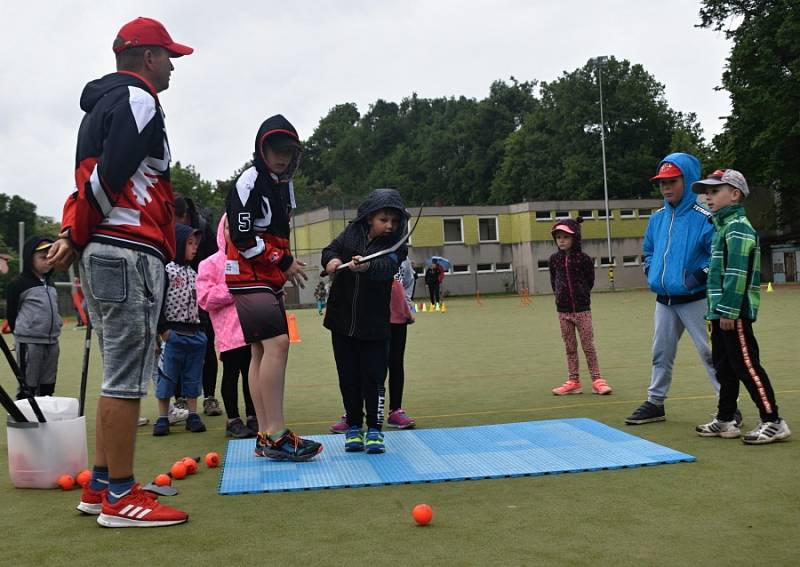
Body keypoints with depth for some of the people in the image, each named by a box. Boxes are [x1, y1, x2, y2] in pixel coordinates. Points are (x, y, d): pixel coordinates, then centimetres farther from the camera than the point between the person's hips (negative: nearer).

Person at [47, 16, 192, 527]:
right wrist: (78, 237, -6)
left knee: (121, 375, 13)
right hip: (129, 253, -10)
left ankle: (101, 486, 18)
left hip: (102, 255, 10)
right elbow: (110, 175, -17)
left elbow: (89, 179, 19)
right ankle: (120, 498, -2)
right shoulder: (138, 99, -6)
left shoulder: (101, 105, 26)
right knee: (127, 377, -7)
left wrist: (71, 235, 5)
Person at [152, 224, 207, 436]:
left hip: (196, 333, 6)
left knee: (193, 377, 10)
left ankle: (193, 416, 18)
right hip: (174, 334, -6)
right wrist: (163, 329, -14)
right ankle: (162, 418, 10)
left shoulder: (193, 273, 14)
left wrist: (202, 329, 13)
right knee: (167, 376, 1)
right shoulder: (166, 271, -8)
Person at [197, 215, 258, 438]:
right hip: (228, 330, -3)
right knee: (231, 373, 5)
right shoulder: (211, 263, 0)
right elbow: (205, 298, -7)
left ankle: (253, 417, 21)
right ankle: (233, 420, 15)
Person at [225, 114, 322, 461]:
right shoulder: (250, 182, -12)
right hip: (247, 276, -9)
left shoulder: (285, 183, 16)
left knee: (261, 353, 8)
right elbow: (243, 238, -18)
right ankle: (275, 435, -19)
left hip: (269, 278, 10)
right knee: (276, 343, -20)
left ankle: (265, 438, 10)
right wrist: (284, 262, -12)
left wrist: (284, 270, 12)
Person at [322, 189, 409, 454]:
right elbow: (330, 250, 1)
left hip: (374, 324, -2)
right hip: (342, 320, 3)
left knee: (374, 378, -2)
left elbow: (385, 267, -27)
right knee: (348, 377, 9)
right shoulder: (352, 232, 3)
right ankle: (353, 427, 21)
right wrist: (332, 260, -24)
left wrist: (366, 266, -49)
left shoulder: (395, 246, -8)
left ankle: (374, 429, 9)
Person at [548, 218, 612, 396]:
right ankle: (573, 381, 14)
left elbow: (590, 281, 2)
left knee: (588, 346, -1)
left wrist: (581, 295, 6)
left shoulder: (583, 258, -7)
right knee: (570, 347, 9)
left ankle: (596, 380, 4)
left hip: (582, 309, -3)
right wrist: (560, 295, 8)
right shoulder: (554, 259, 3)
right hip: (563, 310, 4)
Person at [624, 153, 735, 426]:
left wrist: (699, 275, -22)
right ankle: (655, 403, 27)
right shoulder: (657, 218, 9)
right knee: (661, 353, 15)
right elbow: (648, 251, 23)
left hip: (694, 299, -7)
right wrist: (651, 272, 7)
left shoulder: (703, 218, -12)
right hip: (663, 300, 7)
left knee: (710, 352, -5)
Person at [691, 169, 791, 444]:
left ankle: (773, 422, -4)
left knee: (746, 365, -9)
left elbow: (737, 272, -20)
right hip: (721, 311, 10)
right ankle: (725, 420, 24)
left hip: (735, 313, -10)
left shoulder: (738, 226, -12)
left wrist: (729, 310, -23)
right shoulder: (722, 226, 19)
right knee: (724, 367, 15)